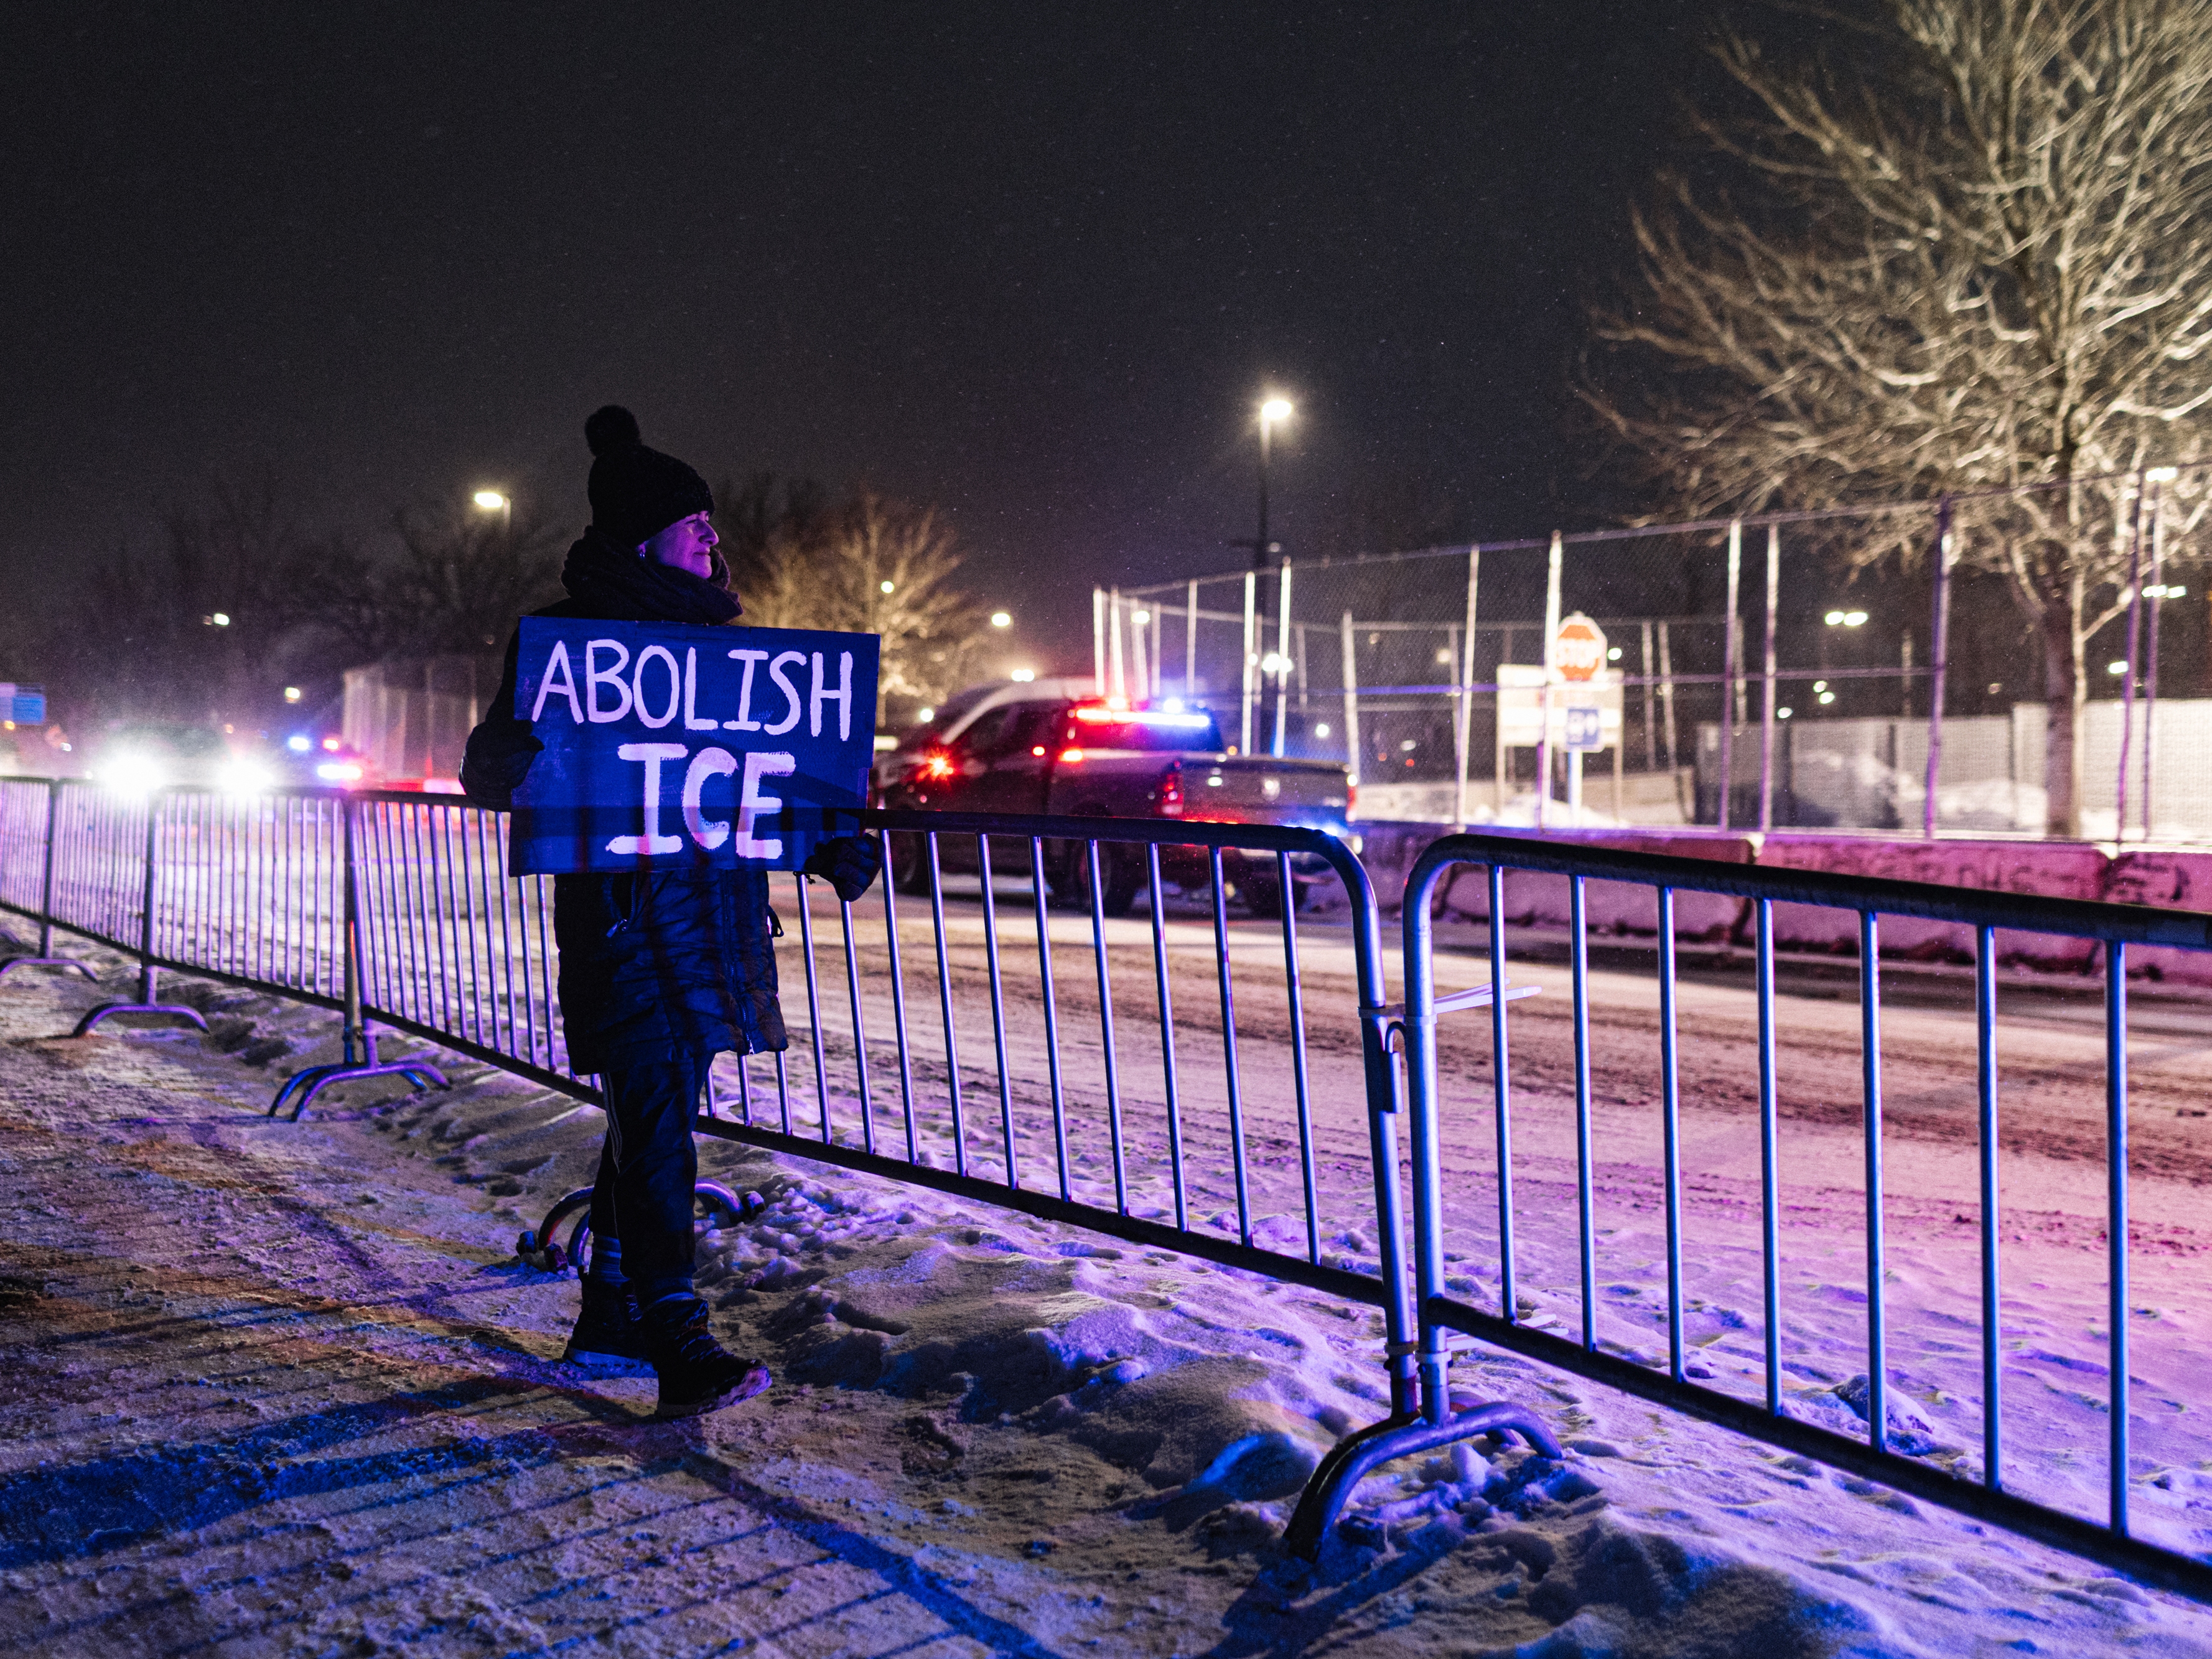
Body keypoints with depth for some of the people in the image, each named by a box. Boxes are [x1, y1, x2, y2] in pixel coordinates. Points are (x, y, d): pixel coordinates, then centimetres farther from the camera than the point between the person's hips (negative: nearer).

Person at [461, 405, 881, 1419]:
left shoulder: (706, 635, 16)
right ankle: (681, 1344, -10)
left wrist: (828, 846, 5)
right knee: (656, 1115, -11)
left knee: (652, 1116, 13)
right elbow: (490, 769, -6)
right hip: (625, 910, -7)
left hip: (708, 907, 7)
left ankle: (611, 1319, 25)